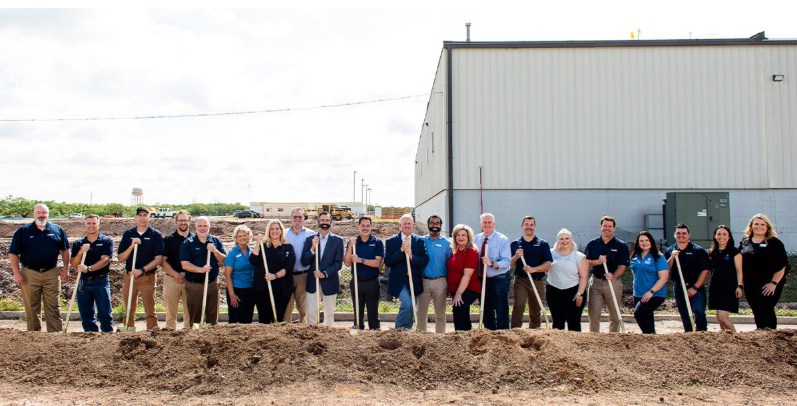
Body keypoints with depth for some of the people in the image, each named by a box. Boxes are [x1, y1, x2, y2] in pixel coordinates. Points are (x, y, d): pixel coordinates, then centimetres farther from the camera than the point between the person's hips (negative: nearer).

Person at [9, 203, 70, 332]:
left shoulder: (58, 230, 7)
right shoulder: (23, 231, 4)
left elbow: (65, 250, 15)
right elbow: (13, 254, 3)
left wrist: (66, 269, 7)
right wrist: (17, 273, -5)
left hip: (51, 274, 1)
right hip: (29, 275, 0)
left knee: (53, 307, 2)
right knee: (32, 309, 6)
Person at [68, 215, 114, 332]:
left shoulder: (107, 241, 3)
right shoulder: (78, 244, 12)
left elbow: (105, 260, -11)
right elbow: (74, 264, 4)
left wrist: (89, 268, -25)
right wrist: (81, 252, -14)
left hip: (101, 282, -3)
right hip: (83, 282, 3)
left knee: (104, 314, -7)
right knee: (86, 315, 6)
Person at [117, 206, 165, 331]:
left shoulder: (156, 235, 3)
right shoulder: (128, 234, 11)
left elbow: (158, 259, -3)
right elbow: (120, 258, 9)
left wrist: (142, 270, -14)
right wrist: (131, 247, -8)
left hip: (147, 277, -3)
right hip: (129, 276, 3)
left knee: (150, 312, -6)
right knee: (129, 312, 5)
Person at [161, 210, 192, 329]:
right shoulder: (168, 239, 9)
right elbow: (163, 261, 4)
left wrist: (185, 274, -6)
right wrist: (176, 275, -8)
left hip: (190, 280, 0)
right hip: (171, 279, 0)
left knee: (189, 312, 1)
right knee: (170, 312, 0)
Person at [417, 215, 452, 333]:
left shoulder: (447, 243, 5)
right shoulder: (421, 241, 7)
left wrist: (449, 286, -1)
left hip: (440, 282, -1)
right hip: (423, 281, 1)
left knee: (440, 315, 5)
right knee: (421, 313, 5)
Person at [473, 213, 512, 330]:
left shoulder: (502, 239, -6)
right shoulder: (476, 239, 9)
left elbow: (506, 262, -14)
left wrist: (492, 264, -30)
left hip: (499, 281, -5)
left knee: (502, 313, -3)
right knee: (486, 312, 13)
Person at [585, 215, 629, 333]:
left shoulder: (621, 246, 4)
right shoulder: (592, 244, 10)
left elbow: (622, 266, -2)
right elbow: (585, 262, 6)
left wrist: (613, 277, -21)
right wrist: (598, 261, -13)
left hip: (614, 283, -1)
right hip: (595, 282, 1)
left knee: (615, 315, 3)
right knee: (593, 314, -1)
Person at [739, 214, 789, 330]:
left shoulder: (774, 243, -1)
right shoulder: (744, 243, 12)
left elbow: (782, 266, -6)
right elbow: (739, 265, 16)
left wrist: (774, 283, -13)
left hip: (768, 285, -5)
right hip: (750, 285, 5)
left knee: (765, 311, -11)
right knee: (756, 312, 10)